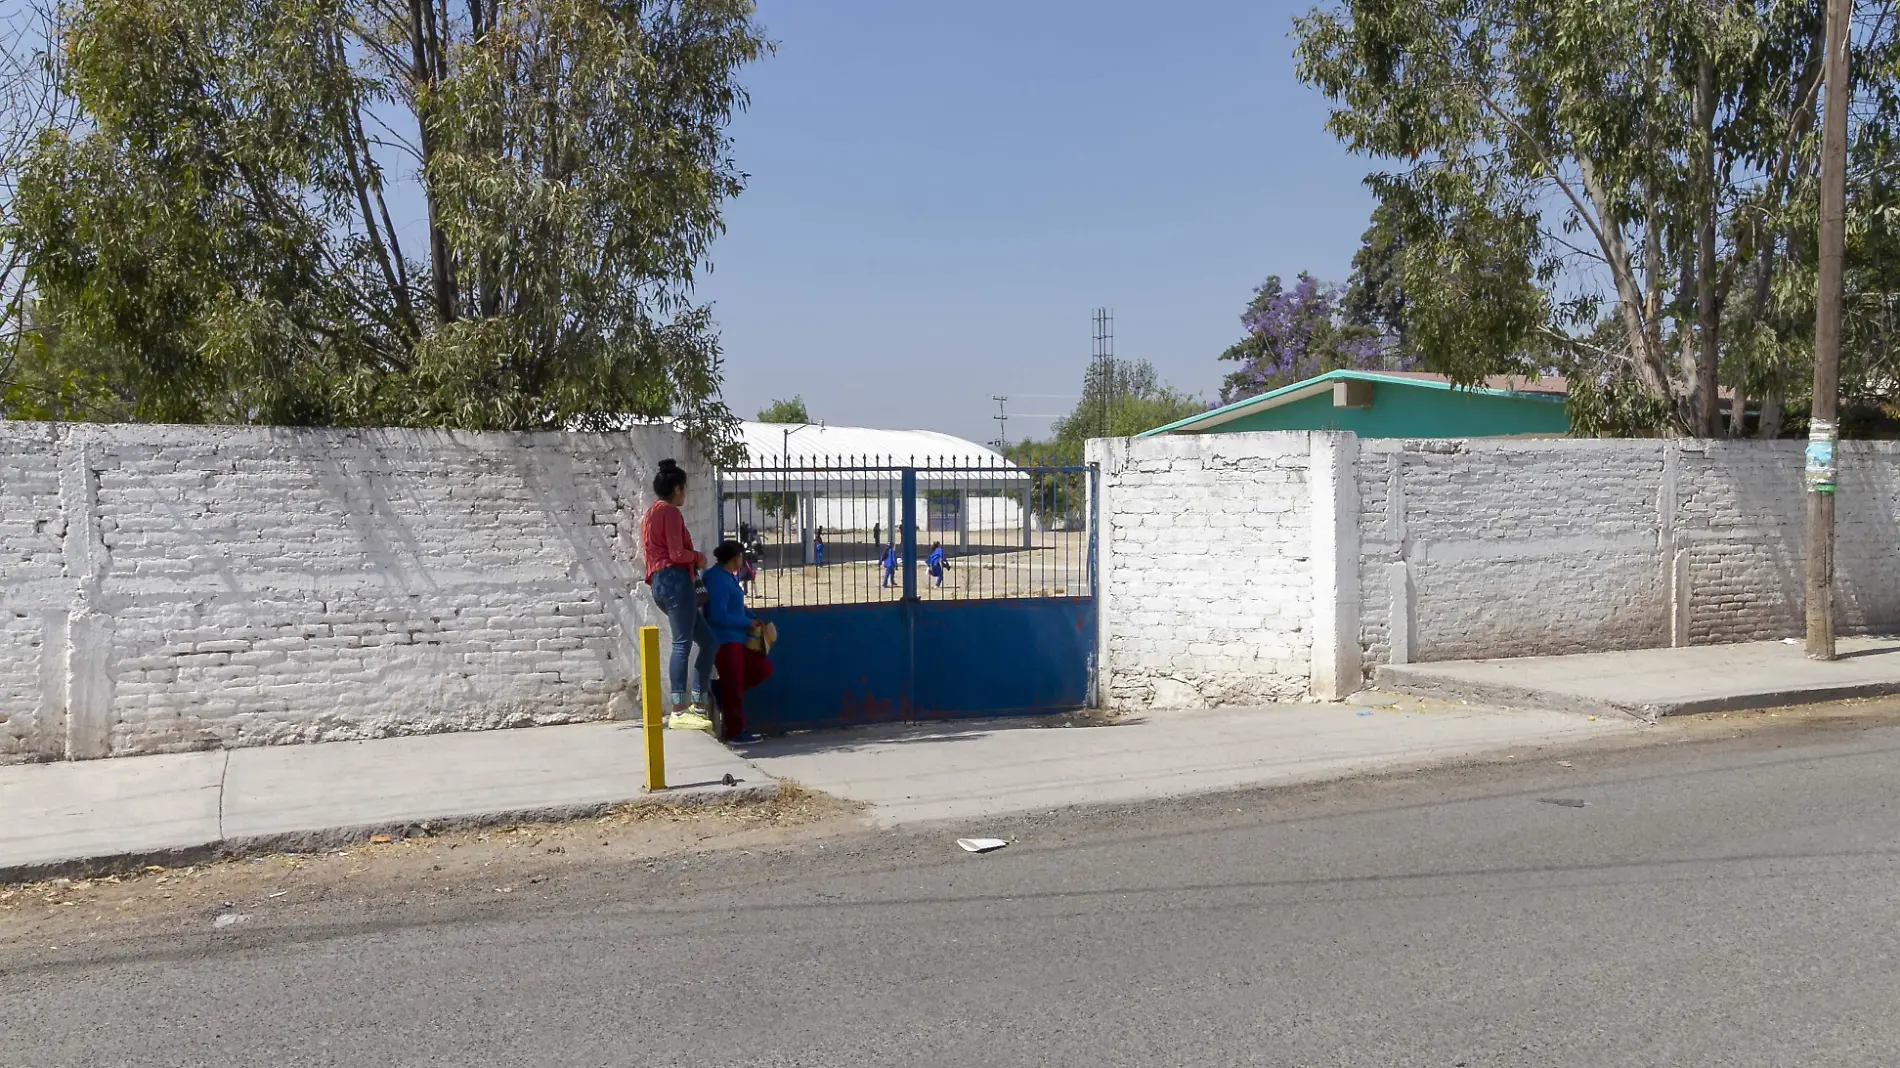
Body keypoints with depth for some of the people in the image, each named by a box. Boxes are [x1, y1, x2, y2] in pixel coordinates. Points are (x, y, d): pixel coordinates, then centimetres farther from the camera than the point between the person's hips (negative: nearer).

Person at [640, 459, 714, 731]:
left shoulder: (650, 514, 24)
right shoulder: (671, 512, -7)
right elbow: (677, 554, -15)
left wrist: (693, 561, 21)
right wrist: (698, 557, 4)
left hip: (661, 583, 10)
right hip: (675, 581, -10)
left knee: (706, 640, 10)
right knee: (682, 644, -11)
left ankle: (698, 705, 6)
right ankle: (678, 712, -13)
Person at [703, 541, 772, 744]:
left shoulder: (729, 577, 13)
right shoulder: (718, 579, -18)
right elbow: (718, 615, -24)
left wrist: (754, 619, 7)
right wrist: (748, 622, -14)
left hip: (736, 639, 10)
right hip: (724, 641, -10)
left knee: (763, 668, 11)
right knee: (734, 684, -3)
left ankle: (722, 693, 18)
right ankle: (735, 732, 5)